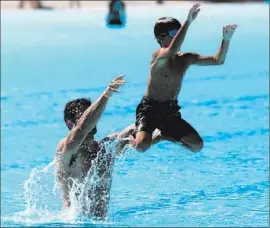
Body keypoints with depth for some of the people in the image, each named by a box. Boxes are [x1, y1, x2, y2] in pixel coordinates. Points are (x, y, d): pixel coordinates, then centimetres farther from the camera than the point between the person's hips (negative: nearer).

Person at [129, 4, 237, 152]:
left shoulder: (186, 59, 4)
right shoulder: (158, 56, -17)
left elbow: (217, 60, 2)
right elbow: (172, 50, -41)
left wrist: (226, 40, -15)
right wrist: (188, 22, -46)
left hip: (171, 111, 6)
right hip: (150, 108, -6)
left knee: (197, 145, -5)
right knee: (142, 146, -29)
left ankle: (166, 135, 23)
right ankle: (130, 137, 11)